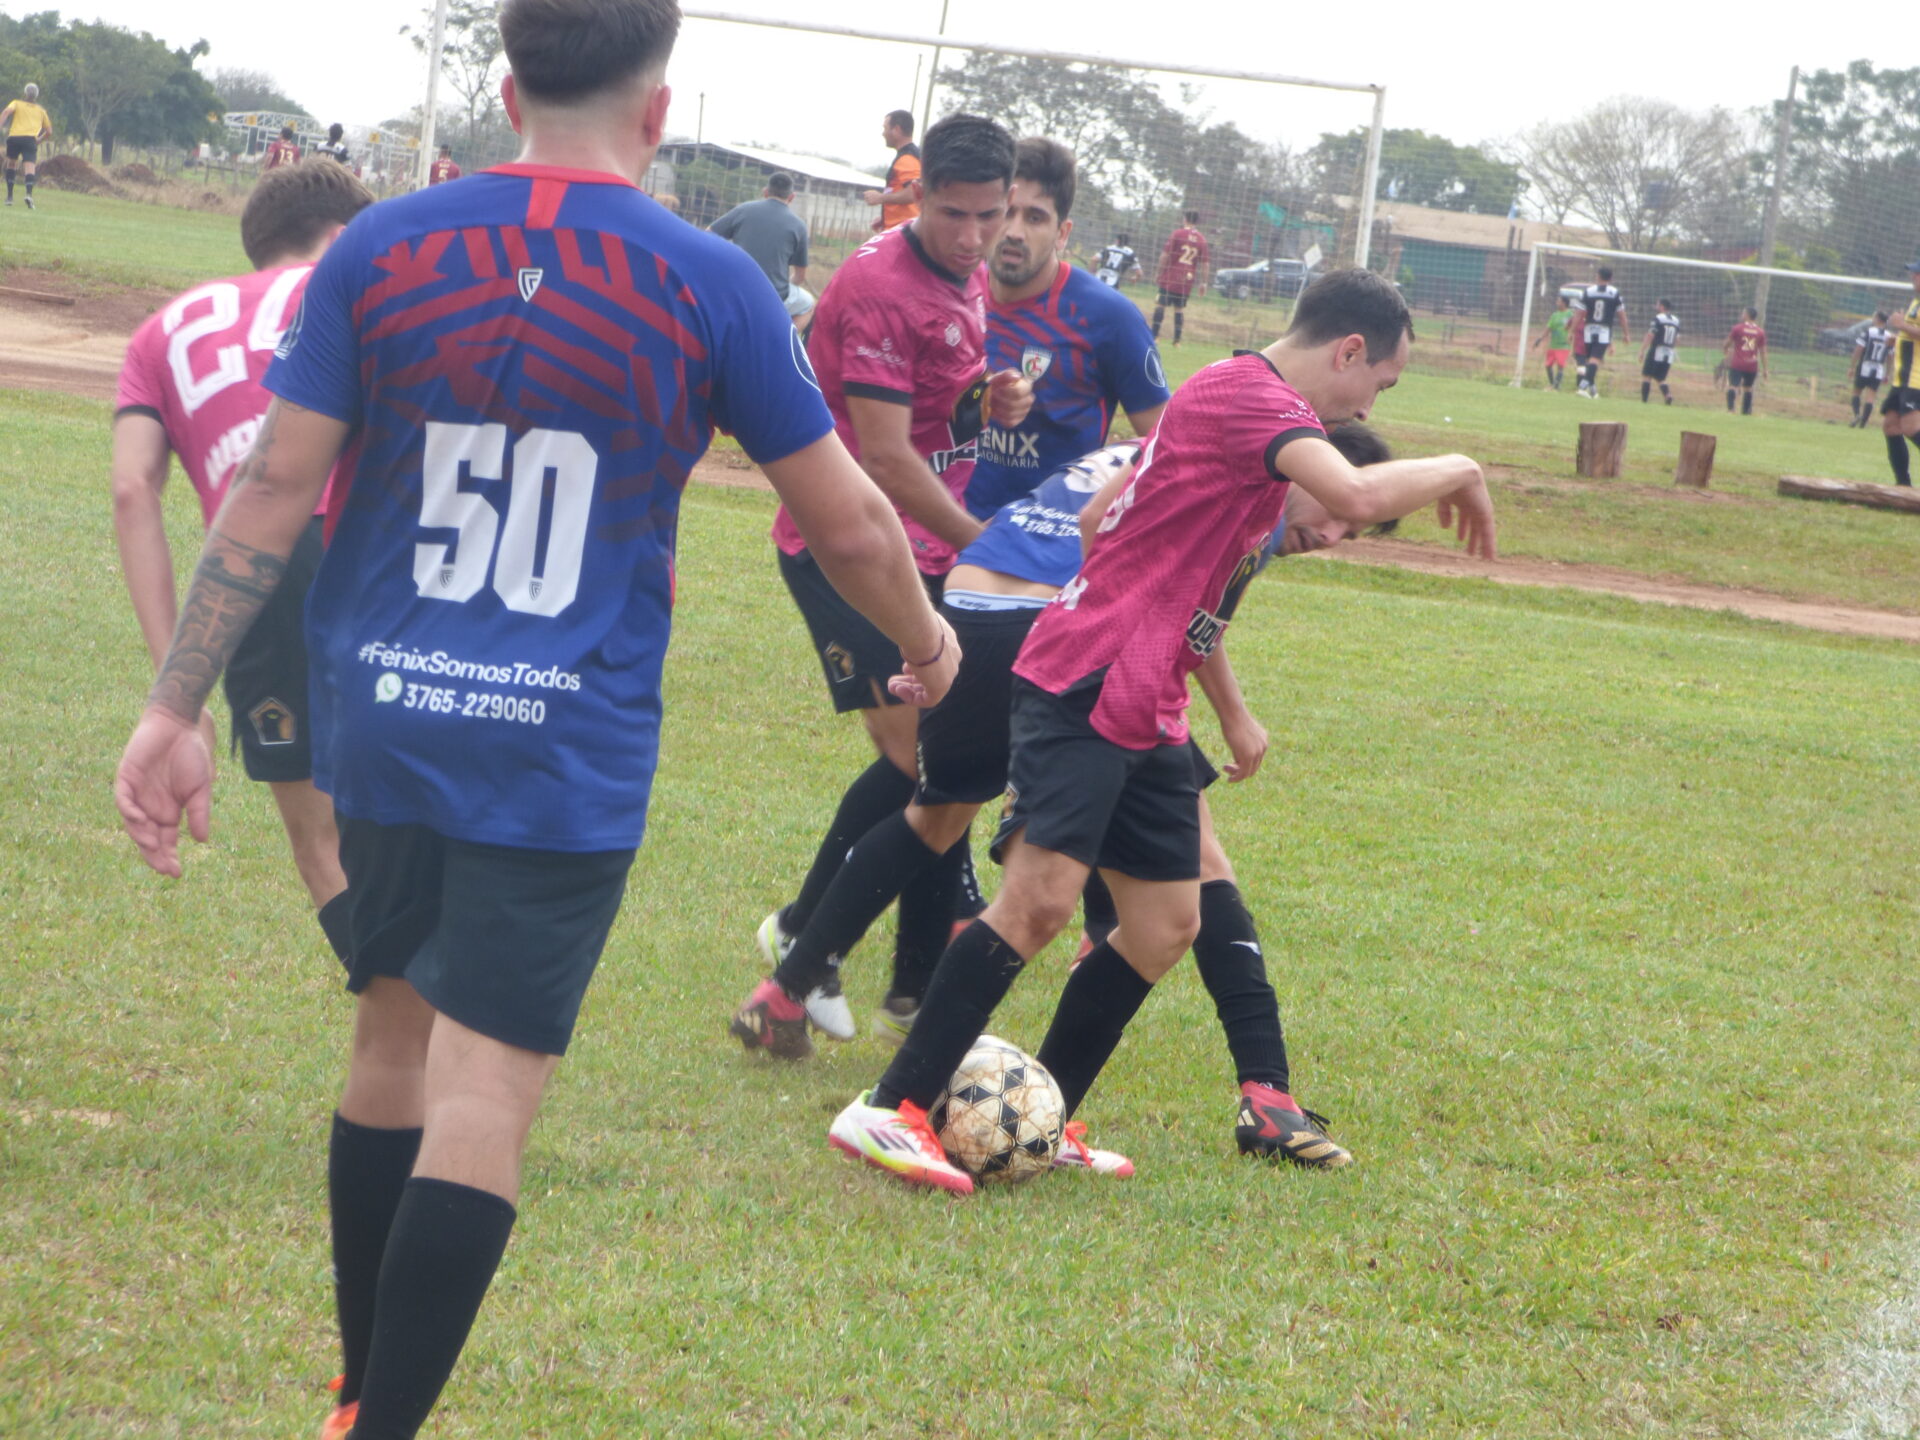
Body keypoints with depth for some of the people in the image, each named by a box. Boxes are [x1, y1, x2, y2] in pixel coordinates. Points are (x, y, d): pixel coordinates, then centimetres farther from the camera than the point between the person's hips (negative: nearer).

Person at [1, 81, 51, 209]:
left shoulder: (17, 103, 20)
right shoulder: (40, 111, 25)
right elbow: (49, 132, 27)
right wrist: (40, 139, 45)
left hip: (14, 137, 0)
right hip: (30, 139, 0)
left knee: (11, 164, 22)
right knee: (30, 166, -12)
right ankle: (29, 193, -39)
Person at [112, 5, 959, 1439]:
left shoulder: (381, 249, -1)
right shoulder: (707, 285, -6)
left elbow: (275, 487, -2)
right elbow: (848, 521, 2)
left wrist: (176, 707, 2)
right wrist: (926, 642, 21)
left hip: (384, 722, 4)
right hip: (567, 756, -4)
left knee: (392, 1048, 20)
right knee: (481, 1105, -3)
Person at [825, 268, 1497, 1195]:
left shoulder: (1235, 401, 20)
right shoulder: (1253, 395, -12)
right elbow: (1357, 496, -30)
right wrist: (1456, 471, -9)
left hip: (1145, 717, 11)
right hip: (1086, 689, -11)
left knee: (1167, 924, 8)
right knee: (1042, 896, -19)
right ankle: (889, 1111, -18)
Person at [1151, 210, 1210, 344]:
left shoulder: (1177, 234, -4)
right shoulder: (1202, 240, 5)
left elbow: (1165, 255, -7)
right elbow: (1205, 263, 6)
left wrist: (1159, 273, 1)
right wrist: (1203, 283, 11)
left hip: (1170, 278, -3)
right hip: (1188, 280, 3)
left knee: (1160, 304, -2)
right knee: (1179, 308, 11)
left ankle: (1155, 336, -11)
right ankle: (1177, 340, 8)